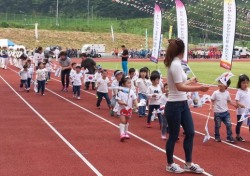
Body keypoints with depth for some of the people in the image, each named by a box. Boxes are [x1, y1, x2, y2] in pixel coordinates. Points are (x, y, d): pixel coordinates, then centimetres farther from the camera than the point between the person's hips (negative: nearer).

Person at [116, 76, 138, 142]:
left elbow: (135, 99, 0)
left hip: (129, 109, 5)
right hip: (122, 109, -5)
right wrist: (123, 103, -32)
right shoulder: (120, 92, -14)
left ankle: (126, 132, 29)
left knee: (127, 121, 16)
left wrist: (136, 104, -18)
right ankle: (122, 134, -15)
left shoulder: (131, 92, -1)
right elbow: (118, 101, -15)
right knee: (123, 121, -12)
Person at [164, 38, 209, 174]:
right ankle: (170, 165, 21)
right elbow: (179, 87, -26)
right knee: (173, 136, 5)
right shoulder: (175, 65, -19)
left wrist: (191, 81, 35)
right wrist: (198, 88, -32)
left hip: (183, 104, 9)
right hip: (174, 106, -9)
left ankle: (188, 164, 22)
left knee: (190, 133, 11)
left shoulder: (176, 64, 8)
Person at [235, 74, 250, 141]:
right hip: (241, 111, -5)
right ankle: (238, 136, 25)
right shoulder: (239, 92, -14)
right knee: (239, 124, 9)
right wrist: (241, 105, -36)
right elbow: (237, 102, -19)